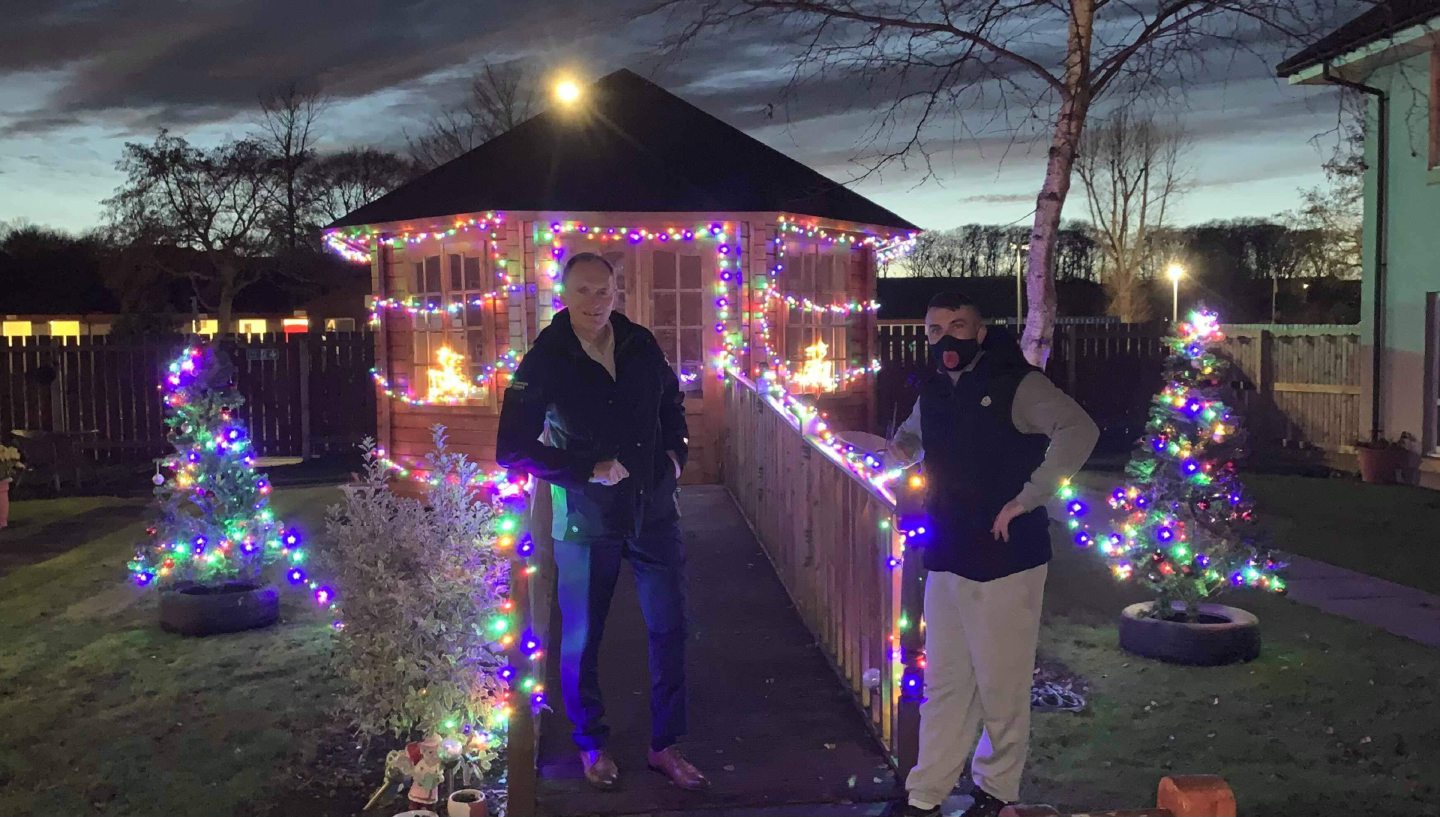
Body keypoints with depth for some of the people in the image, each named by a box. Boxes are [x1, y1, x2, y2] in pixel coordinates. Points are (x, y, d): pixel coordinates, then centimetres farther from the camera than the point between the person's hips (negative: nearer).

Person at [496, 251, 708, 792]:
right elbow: (513, 450, -13)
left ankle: (664, 746, 24)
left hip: (654, 511, 3)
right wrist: (589, 470, -17)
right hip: (587, 520, -3)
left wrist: (675, 449, 4)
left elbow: (671, 399, 20)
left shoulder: (640, 345, -1)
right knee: (582, 637, 10)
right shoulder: (543, 363, -12)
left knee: (669, 628, 8)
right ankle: (591, 745, 33)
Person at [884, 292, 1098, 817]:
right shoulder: (934, 390, 11)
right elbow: (917, 432, 32)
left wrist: (1028, 497, -26)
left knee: (1001, 684, 4)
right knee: (944, 682, 13)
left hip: (1005, 557, -6)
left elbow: (1079, 430, -24)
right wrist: (904, 448, 8)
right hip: (945, 557, 7)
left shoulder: (1015, 384, -11)